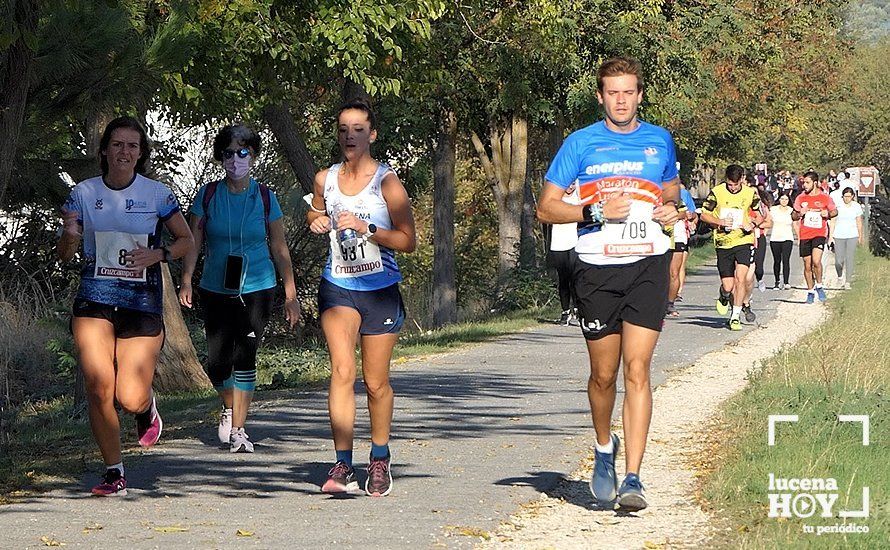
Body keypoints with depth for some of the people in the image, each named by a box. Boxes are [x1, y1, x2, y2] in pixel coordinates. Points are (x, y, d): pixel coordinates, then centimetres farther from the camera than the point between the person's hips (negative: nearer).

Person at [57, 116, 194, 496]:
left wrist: (158, 255, -10)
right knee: (99, 389, -10)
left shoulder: (156, 194, 1)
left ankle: (148, 406, 28)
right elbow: (64, 255, 10)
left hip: (142, 304, -1)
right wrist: (70, 236, -14)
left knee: (130, 399, -10)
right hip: (95, 301, 1)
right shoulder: (84, 193, 5)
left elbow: (187, 240, 10)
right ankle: (114, 472, 6)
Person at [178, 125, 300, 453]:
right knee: (217, 364, -2)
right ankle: (229, 408, 29)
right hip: (216, 290, 1)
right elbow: (193, 242, 2)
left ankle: (238, 430, -2)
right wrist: (186, 282, -10)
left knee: (244, 358, -10)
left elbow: (280, 249, 6)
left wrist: (291, 295, 5)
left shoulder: (265, 198, 1)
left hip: (257, 290, -1)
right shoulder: (208, 195, 1)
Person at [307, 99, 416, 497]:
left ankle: (380, 459, 29)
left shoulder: (386, 182, -6)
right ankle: (342, 466, -21)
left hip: (380, 290, -1)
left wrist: (366, 228, -19)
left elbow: (408, 241, -7)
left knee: (376, 383, 8)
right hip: (337, 286, 2)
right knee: (342, 370, -17)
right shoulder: (325, 179, 5)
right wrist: (317, 222, 2)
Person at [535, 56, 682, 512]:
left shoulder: (660, 141, 11)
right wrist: (594, 212, -13)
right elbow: (546, 207, 2)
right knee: (604, 374, 8)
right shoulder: (581, 144, 2)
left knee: (637, 369, -11)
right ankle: (604, 450, 36)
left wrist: (671, 208, 6)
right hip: (597, 269, 0)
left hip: (648, 266, 1)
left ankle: (633, 478, -13)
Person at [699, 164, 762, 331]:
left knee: (740, 278, -16)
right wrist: (720, 222, -15)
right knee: (728, 285, -2)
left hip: (744, 241, 0)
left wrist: (752, 224, -6)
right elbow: (704, 215, 2)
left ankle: (735, 317, -8)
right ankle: (724, 297, 36)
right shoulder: (717, 192, -4)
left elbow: (759, 215, 14)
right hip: (723, 243, 0)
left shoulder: (750, 193, 1)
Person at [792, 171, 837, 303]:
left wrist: (828, 214, -10)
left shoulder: (825, 198, -1)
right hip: (805, 235, 3)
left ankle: (819, 286, -1)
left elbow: (835, 211, 12)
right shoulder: (800, 198, 5)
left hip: (819, 234, -3)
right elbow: (793, 216, 13)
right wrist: (799, 214, -9)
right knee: (807, 266, 7)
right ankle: (810, 291, 22)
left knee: (816, 261, -22)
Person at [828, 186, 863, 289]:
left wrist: (860, 236, 18)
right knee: (839, 261, -4)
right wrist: (831, 236, -4)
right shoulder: (838, 206, -3)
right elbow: (832, 222, 0)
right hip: (839, 236, -1)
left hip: (852, 236, 1)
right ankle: (840, 277, 25)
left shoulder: (857, 206, 3)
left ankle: (847, 282, 1)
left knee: (850, 259, -6)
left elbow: (859, 222, 13)